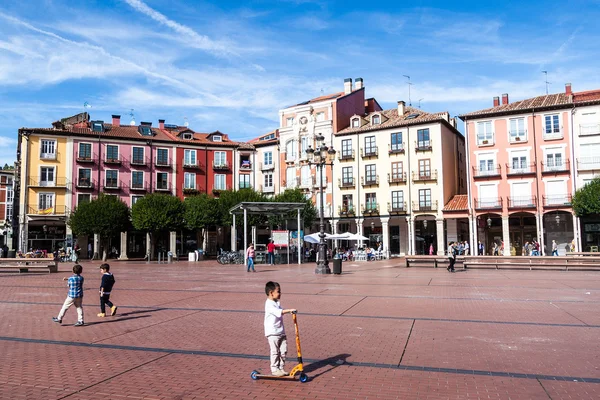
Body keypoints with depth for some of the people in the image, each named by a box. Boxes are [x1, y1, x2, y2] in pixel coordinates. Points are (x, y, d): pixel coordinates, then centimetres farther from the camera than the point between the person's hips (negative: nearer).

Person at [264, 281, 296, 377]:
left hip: (281, 332, 8)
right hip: (272, 333, -8)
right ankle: (274, 369, 11)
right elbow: (278, 312, -32)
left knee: (283, 351, 9)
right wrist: (289, 310, -39)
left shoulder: (277, 303, 12)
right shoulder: (269, 304, -17)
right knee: (275, 352, 0)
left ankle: (281, 368, 21)